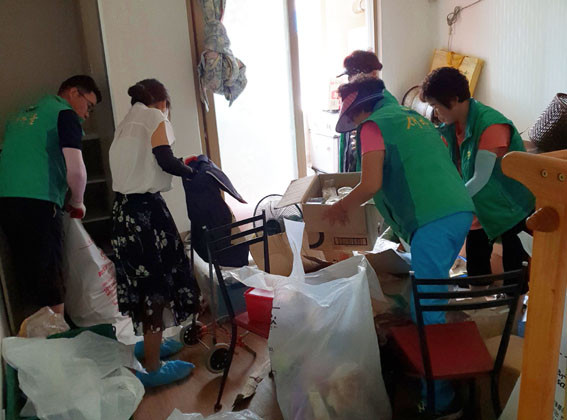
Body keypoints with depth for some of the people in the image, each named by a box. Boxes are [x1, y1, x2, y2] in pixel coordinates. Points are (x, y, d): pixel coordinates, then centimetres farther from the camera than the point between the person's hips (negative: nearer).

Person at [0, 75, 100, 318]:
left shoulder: (23, 114, 24)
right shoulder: (65, 114, 0)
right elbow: (75, 170, -12)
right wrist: (77, 204, 5)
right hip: (38, 202, -8)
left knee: (27, 281, 13)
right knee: (50, 285, -3)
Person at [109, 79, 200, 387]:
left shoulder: (126, 123, 20)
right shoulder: (154, 117, -4)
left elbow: (137, 165, 14)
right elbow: (165, 161, -16)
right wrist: (195, 173, -2)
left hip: (124, 208, 9)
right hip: (146, 210, -9)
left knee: (143, 279, 20)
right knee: (157, 283, -2)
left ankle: (149, 343, 36)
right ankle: (152, 368, 6)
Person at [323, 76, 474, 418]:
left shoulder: (374, 125, 1)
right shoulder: (414, 117, 26)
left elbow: (371, 185, -10)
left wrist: (341, 206, 7)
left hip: (433, 221, -9)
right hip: (461, 211, 9)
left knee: (427, 309, -3)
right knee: (430, 293, 20)